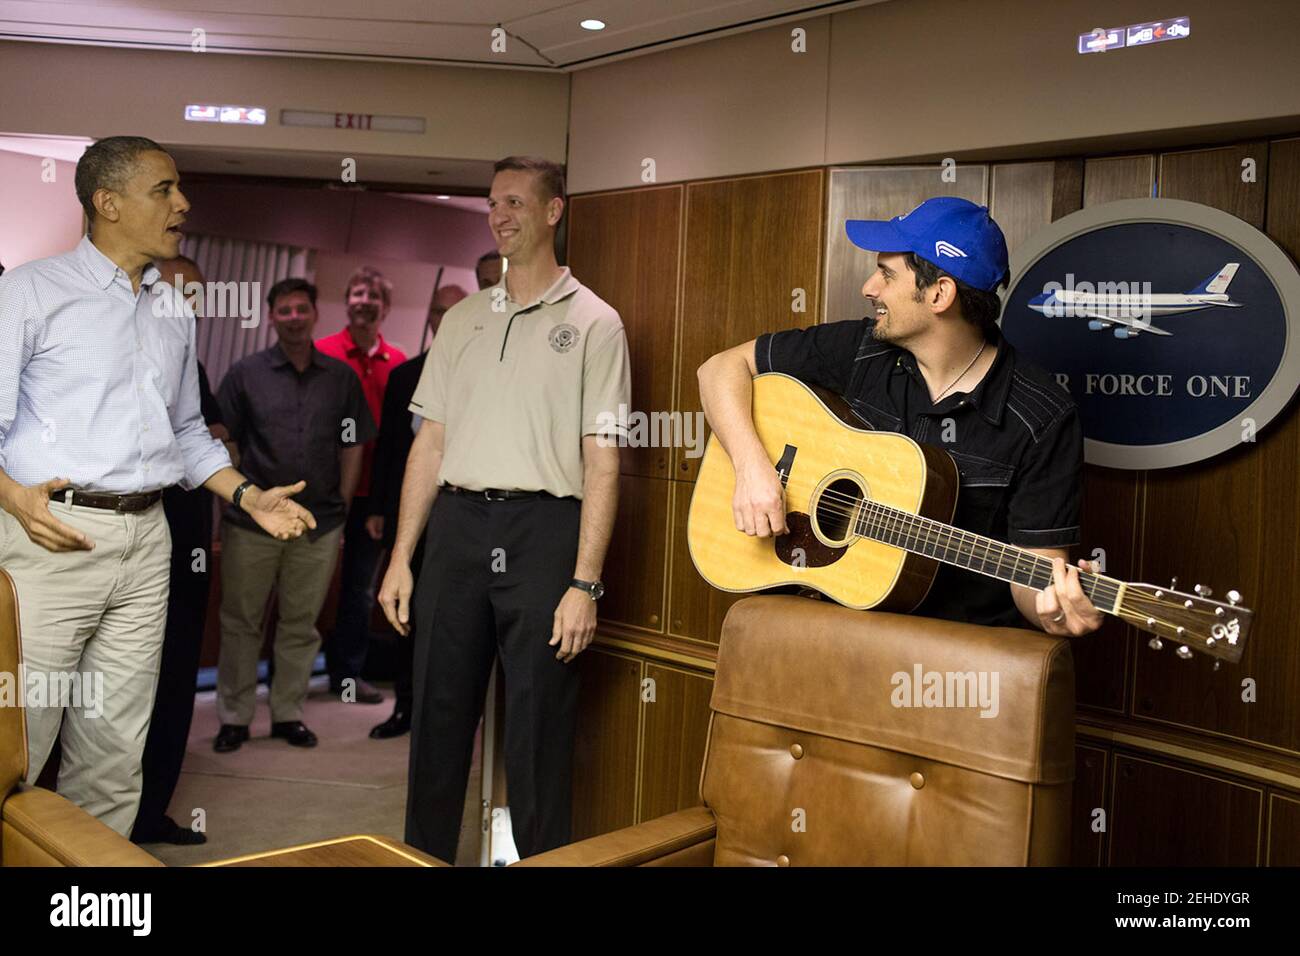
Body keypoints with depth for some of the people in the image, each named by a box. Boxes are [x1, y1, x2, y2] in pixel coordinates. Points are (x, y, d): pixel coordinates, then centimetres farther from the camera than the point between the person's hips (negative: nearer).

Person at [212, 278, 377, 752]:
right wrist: (234, 499, -2)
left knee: (301, 625, 10)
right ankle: (234, 717, 20)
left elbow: (352, 446, 9)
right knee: (240, 622, 7)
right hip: (251, 522, -1)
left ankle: (287, 714, 23)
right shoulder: (246, 373, 1)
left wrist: (341, 505, 4)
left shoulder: (341, 377, 5)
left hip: (319, 525, 1)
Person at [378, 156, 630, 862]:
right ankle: (422, 856, 27)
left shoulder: (593, 322, 1)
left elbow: (601, 463, -5)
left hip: (543, 527, -4)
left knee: (537, 730, 2)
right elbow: (430, 442, 14)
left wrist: (585, 583, -12)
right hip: (455, 522, 4)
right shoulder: (462, 319, 16)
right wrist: (401, 558, 8)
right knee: (438, 717, 11)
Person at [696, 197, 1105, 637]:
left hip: (965, 637, 0)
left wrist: (1052, 608, -32)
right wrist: (751, 465, -13)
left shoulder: (1044, 421, -12)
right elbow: (723, 366, 2)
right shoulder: (861, 350, -2)